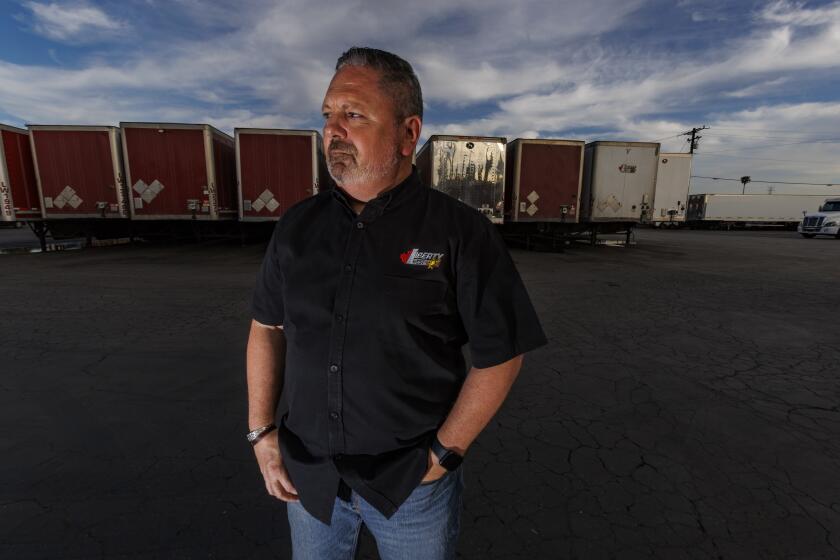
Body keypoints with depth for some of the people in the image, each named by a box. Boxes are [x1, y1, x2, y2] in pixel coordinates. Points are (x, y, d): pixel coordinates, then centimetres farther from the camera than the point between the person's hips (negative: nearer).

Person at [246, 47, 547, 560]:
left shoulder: (462, 232, -15)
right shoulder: (298, 225, -2)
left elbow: (500, 354, -11)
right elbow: (268, 327, 6)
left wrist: (443, 456, -12)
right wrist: (261, 432, 1)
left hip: (413, 480, -3)